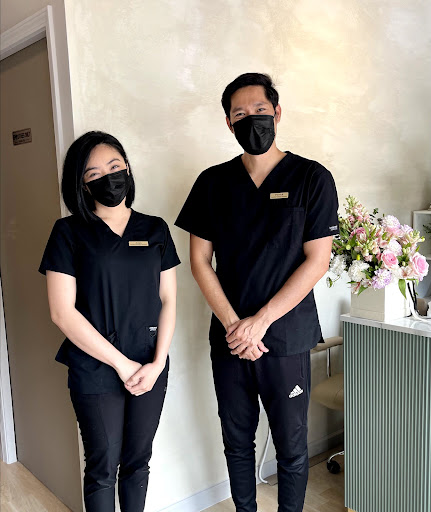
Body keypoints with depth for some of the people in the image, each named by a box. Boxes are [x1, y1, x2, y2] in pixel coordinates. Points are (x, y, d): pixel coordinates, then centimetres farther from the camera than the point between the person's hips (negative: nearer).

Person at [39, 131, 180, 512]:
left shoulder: (155, 230, 4)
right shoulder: (69, 232, -5)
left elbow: (168, 300, 4)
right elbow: (62, 312, -11)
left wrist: (157, 362, -7)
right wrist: (122, 364, -12)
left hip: (151, 369, 3)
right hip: (95, 372, -3)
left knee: (138, 462, 17)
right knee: (103, 469, 11)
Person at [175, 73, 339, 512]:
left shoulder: (312, 178, -4)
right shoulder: (213, 182, 3)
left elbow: (316, 261, -8)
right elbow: (199, 259, 1)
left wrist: (260, 321, -14)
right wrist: (233, 324, -10)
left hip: (287, 339, -2)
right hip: (228, 339, 3)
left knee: (291, 447, 11)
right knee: (237, 442, 17)